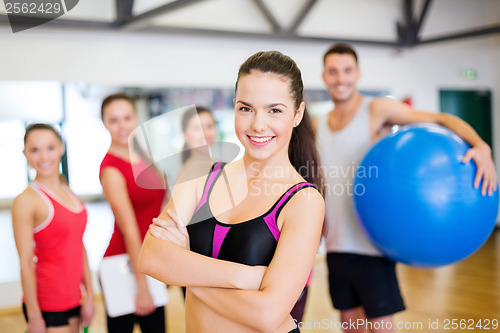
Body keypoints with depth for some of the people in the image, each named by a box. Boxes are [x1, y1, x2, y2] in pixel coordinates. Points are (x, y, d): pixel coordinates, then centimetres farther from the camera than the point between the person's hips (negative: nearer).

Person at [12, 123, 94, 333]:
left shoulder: (68, 194, 9)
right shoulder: (26, 201, -13)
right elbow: (26, 263, -14)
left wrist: (89, 294, 11)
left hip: (72, 300, 6)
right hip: (46, 305, -6)